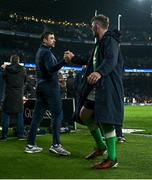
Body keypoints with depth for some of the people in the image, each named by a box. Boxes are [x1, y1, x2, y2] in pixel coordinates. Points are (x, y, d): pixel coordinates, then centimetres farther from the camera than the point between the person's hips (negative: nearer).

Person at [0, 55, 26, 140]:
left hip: (8, 95, -1)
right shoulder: (23, 69, -3)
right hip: (19, 95, 1)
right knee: (19, 115, 7)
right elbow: (25, 80, 9)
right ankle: (20, 135, 7)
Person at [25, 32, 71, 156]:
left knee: (37, 116, 6)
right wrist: (65, 61, -39)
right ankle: (56, 144, -15)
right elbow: (51, 69, -26)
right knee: (57, 114, -10)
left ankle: (30, 145, 6)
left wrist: (57, 80, 29)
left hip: (41, 87, 10)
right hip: (50, 86, -10)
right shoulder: (46, 52, -10)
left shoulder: (39, 52, 21)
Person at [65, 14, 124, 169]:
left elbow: (111, 60, -28)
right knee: (84, 115, 15)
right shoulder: (100, 43, 22)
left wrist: (99, 72, -46)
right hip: (96, 88, 11)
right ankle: (101, 146, 26)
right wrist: (73, 58, 46)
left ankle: (112, 159, -6)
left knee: (105, 120, -14)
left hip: (108, 87, -11)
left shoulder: (110, 40, -9)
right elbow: (91, 61, 36)